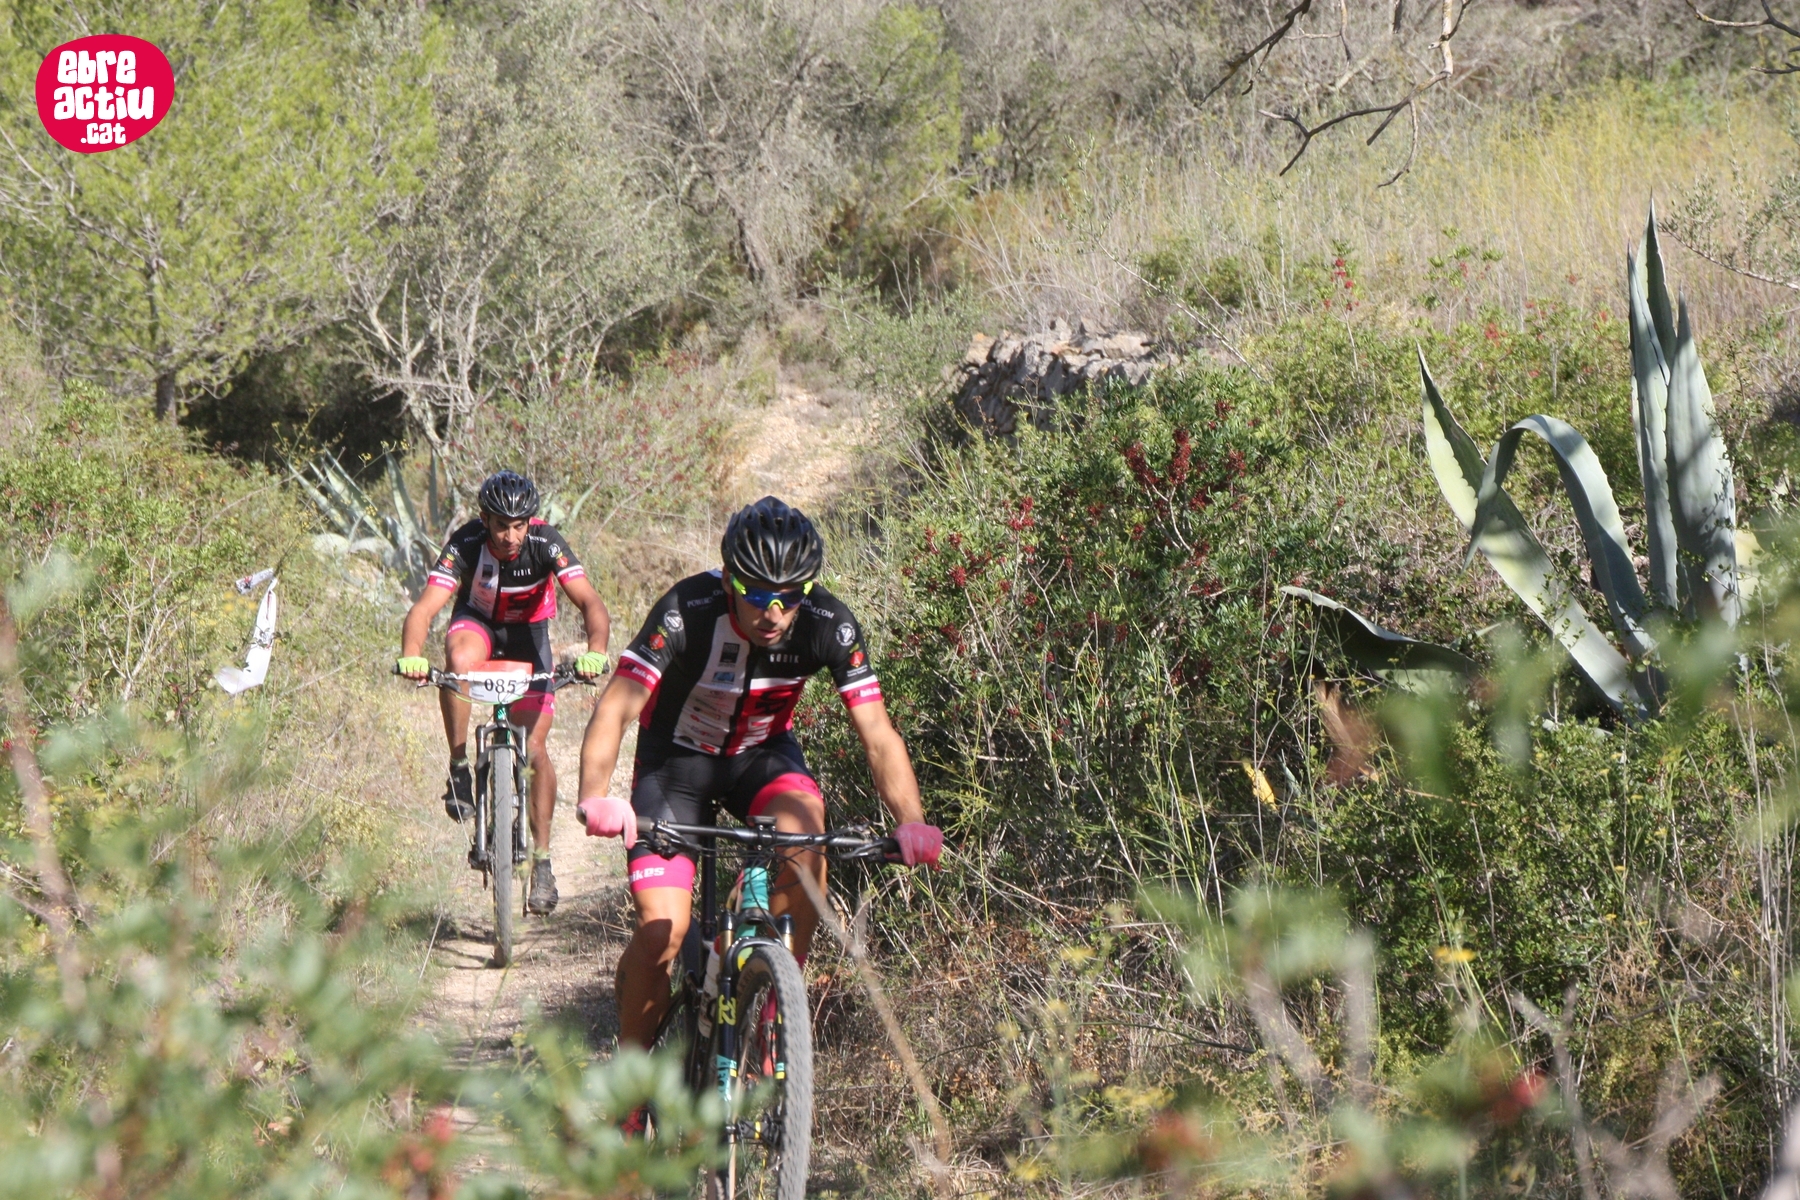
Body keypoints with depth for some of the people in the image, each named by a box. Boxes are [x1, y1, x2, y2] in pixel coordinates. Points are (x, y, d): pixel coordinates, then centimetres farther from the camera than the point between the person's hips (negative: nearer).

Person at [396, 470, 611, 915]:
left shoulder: (545, 543, -29)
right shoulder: (466, 545, -30)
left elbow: (590, 602, -38)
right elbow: (425, 608, -39)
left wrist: (595, 650, -58)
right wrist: (411, 656, -59)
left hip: (528, 633, 0)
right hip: (478, 622, 0)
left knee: (534, 749, -7)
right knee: (460, 659, -38)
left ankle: (542, 857, 10)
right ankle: (459, 769, -20)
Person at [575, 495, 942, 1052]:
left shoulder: (829, 625, -23)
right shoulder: (687, 612, -30)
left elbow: (878, 733, -24)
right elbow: (614, 710, -36)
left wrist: (912, 823, -40)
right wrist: (595, 799, -54)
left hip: (762, 754, 2)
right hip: (677, 759, -2)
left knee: (802, 826, -32)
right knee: (661, 933, -16)